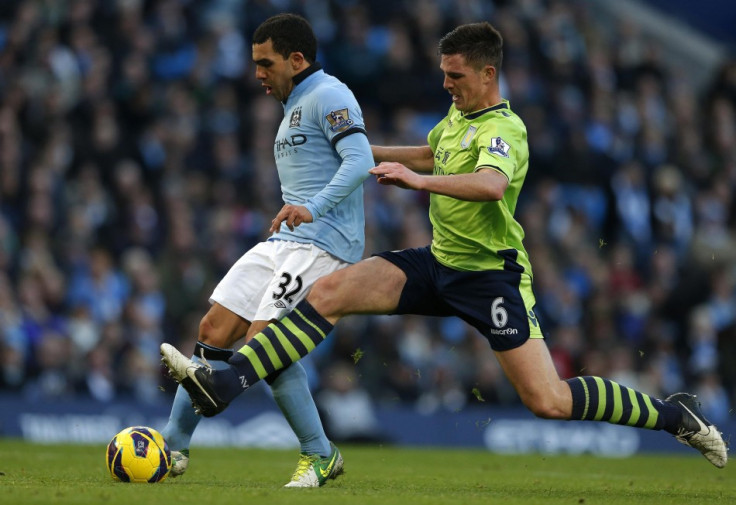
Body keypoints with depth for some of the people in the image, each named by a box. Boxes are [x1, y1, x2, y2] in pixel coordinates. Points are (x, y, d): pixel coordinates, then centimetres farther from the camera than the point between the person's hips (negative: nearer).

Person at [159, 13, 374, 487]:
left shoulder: (328, 95, -8)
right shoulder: (296, 106, 23)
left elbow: (360, 160, -23)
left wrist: (313, 208, -34)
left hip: (322, 243, -10)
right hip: (285, 241, 10)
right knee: (215, 329, 2)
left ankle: (321, 456, -6)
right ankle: (174, 447, 7)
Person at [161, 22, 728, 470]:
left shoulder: (504, 129, -16)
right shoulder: (458, 114, 10)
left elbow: (491, 184, -40)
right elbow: (429, 153, 35)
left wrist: (417, 179, -46)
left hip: (490, 274, -8)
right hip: (438, 263, 8)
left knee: (549, 402, -13)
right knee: (329, 291, -12)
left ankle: (673, 414, 6)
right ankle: (224, 384, -20)